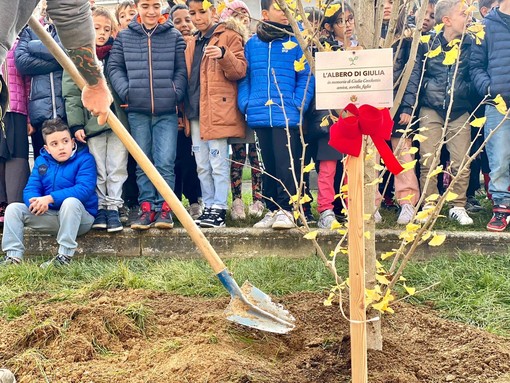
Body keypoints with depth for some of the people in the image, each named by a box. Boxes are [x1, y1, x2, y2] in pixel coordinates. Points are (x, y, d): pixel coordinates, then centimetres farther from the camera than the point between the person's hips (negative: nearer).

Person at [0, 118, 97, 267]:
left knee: (70, 201, -37)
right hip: (51, 216, 5)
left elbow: (84, 189, -24)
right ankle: (13, 256, -12)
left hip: (80, 217, -5)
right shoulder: (41, 161, 6)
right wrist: (36, 202, -27)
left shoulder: (84, 159, -10)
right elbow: (30, 189, 0)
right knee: (13, 208, -5)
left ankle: (64, 256, -32)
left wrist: (50, 198, -29)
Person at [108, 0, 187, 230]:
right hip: (137, 110, 2)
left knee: (165, 162, -5)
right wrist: (125, 91, -7)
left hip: (166, 111, -1)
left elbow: (181, 70, 5)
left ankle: (164, 207, 5)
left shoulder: (174, 36, 6)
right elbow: (114, 67, 7)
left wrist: (176, 93, -8)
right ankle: (146, 207, 13)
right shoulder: (124, 37, 8)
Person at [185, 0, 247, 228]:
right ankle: (208, 207, 16)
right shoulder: (193, 44, 20)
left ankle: (219, 210, -2)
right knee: (202, 166, 9)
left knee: (218, 164, -6)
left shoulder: (229, 36, 0)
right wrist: (185, 111, 16)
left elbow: (240, 71, -9)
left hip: (218, 111, -7)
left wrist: (224, 55, -27)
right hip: (196, 113, 7)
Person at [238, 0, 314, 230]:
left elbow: (305, 77, 1)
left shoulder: (296, 42, 4)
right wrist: (246, 104, 2)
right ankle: (272, 209, 18)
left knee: (285, 163, -7)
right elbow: (245, 78, 14)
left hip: (286, 114, -3)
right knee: (268, 164, 10)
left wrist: (298, 105, -9)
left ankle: (286, 209, 0)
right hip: (259, 115, 3)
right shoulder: (252, 44, 12)